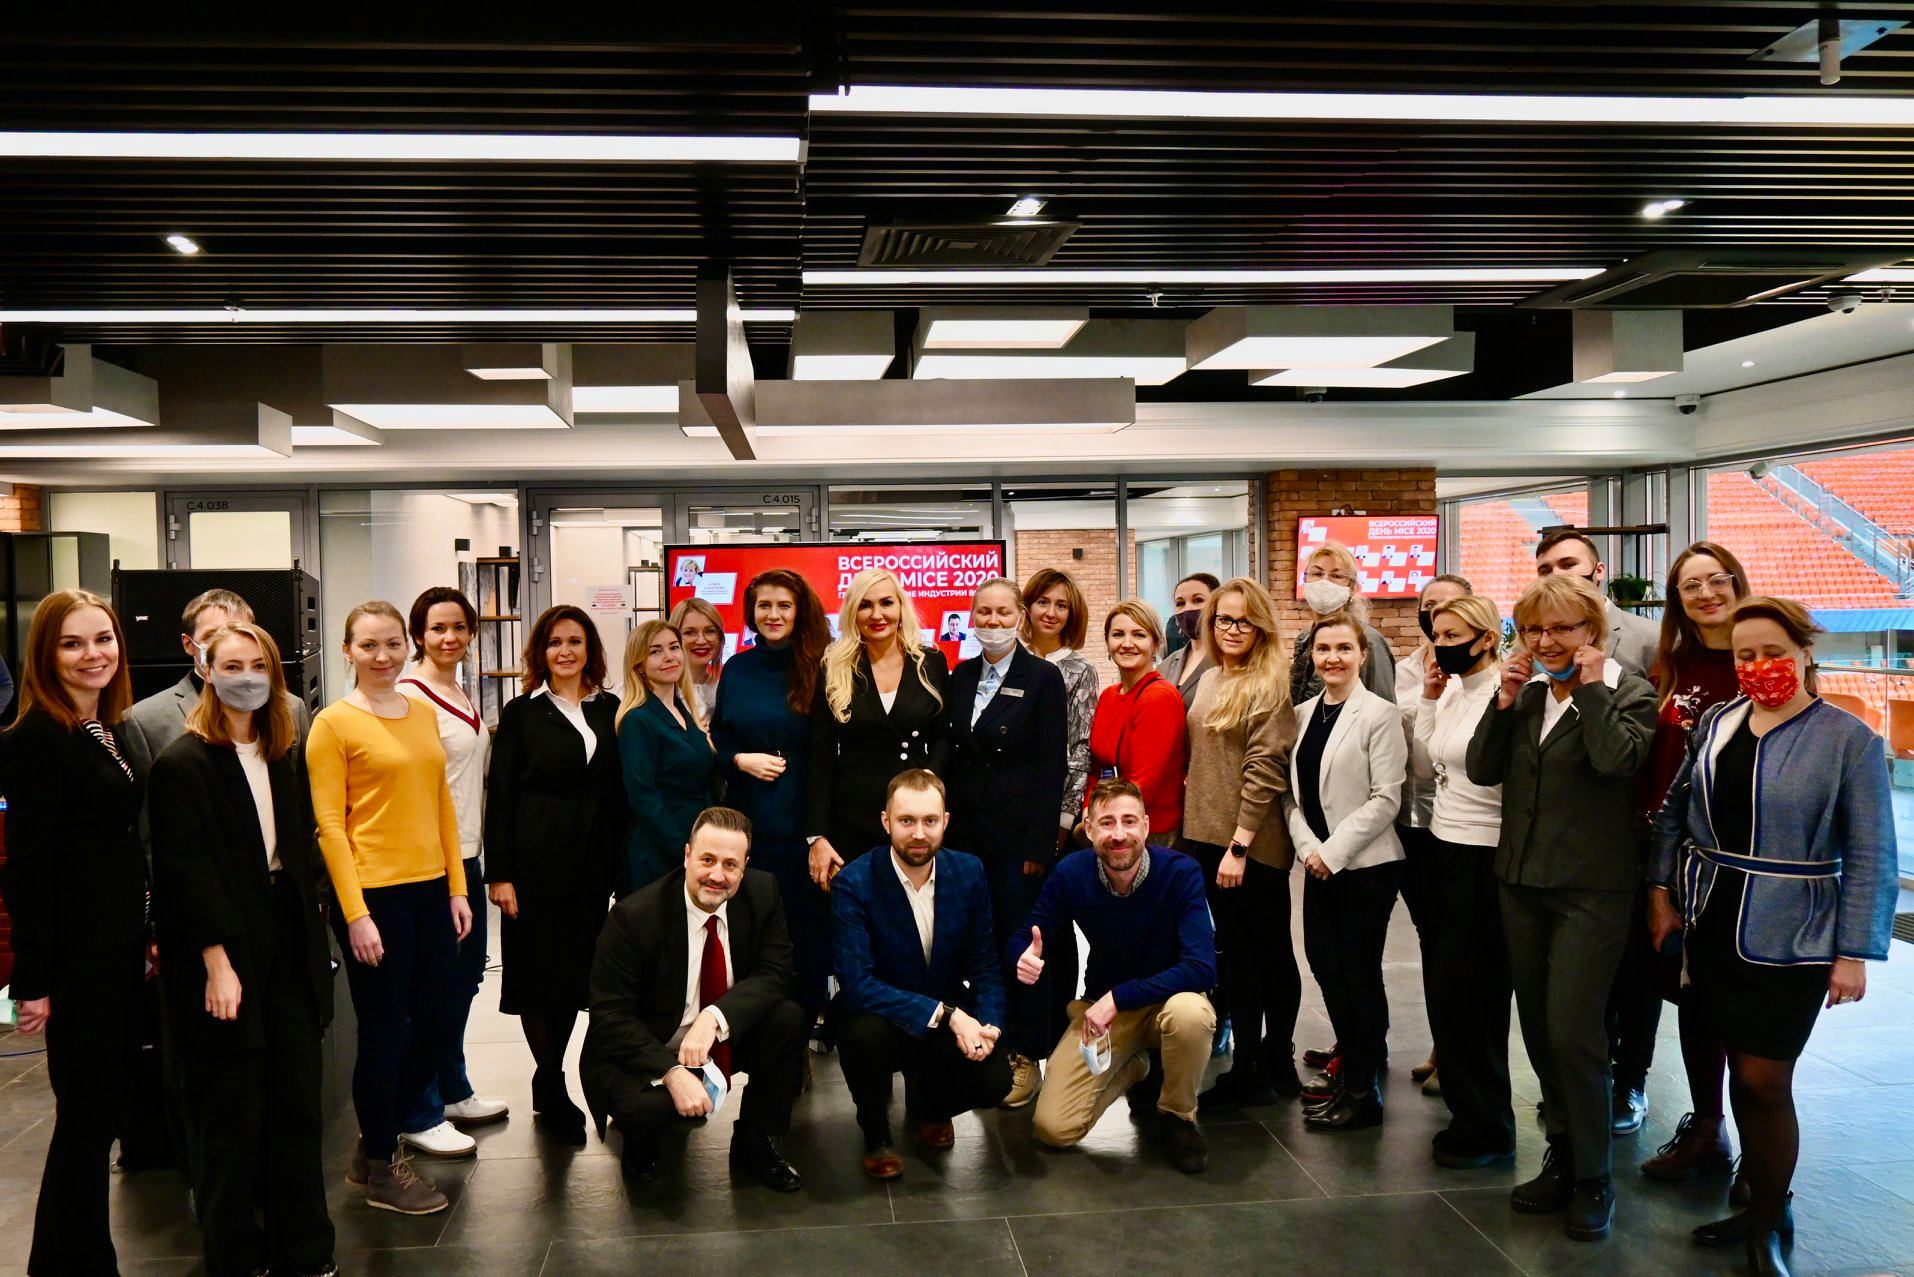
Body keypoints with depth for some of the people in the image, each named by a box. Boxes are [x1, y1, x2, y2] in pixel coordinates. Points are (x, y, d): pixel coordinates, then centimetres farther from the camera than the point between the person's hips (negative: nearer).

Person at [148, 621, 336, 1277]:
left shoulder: (286, 756, 13)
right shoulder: (182, 763, -7)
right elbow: (187, 870, -13)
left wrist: (313, 943, 9)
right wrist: (218, 963, -17)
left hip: (287, 944, 6)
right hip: (222, 949, -6)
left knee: (298, 1097, 7)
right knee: (232, 1109, 3)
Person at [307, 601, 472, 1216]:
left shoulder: (423, 713, 11)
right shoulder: (333, 723, -7)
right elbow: (329, 824, -9)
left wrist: (457, 887, 9)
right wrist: (356, 913, -14)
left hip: (430, 890, 6)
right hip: (373, 894, -6)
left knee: (439, 1024, 13)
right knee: (385, 1033, 5)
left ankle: (378, 1139, 34)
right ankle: (380, 1170, 24)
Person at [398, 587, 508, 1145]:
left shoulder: (461, 695, 13)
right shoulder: (410, 697, -14)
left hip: (466, 857, 9)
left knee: (464, 979, 17)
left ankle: (452, 1092, 30)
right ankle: (420, 1115, 10)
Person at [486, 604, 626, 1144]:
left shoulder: (610, 711, 8)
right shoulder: (520, 713, 0)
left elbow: (620, 792, 10)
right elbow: (500, 796, -2)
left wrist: (621, 864, 5)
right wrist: (500, 873, -9)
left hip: (594, 864, 3)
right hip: (537, 861, -3)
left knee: (578, 972, 9)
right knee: (539, 975, 2)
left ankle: (550, 1081, 24)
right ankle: (551, 1093, 14)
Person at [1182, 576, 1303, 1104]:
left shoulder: (1270, 685, -11)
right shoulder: (1208, 680, 12)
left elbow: (1264, 770, -16)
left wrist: (1239, 844, -19)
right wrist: (1193, 830, 11)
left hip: (1252, 845, -7)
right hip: (1205, 837, 7)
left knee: (1263, 952, 3)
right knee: (1235, 951, 14)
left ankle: (1271, 1064, 15)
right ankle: (1249, 1065, 24)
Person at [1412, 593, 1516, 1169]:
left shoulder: (1504, 697, -16)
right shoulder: (1451, 694, 10)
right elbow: (1426, 769, 11)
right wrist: (1429, 699, 6)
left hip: (1484, 857, -8)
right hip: (1444, 848, 8)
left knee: (1468, 993, 0)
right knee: (1444, 986, 13)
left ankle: (1488, 1129, 15)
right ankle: (1466, 1111, 27)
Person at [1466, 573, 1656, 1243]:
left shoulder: (1628, 692, -6)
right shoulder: (1526, 693, 8)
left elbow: (1618, 759, -25)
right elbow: (1481, 769, 1)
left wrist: (1590, 686, -17)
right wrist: (1505, 699, -7)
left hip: (1590, 887, -6)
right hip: (1521, 880, 6)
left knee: (1572, 1032, -7)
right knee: (1538, 1029, 13)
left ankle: (1592, 1179, 11)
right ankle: (1562, 1158, 29)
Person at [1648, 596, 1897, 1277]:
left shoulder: (1848, 740, -8)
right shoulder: (1716, 722, 5)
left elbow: (1871, 858, -9)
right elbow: (1674, 810, 13)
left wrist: (1856, 952, -12)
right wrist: (1663, 891, 6)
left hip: (1788, 939, -4)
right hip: (1711, 927, 5)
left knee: (1764, 1081, -1)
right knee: (1742, 1071, 13)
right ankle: (1761, 1205, 29)